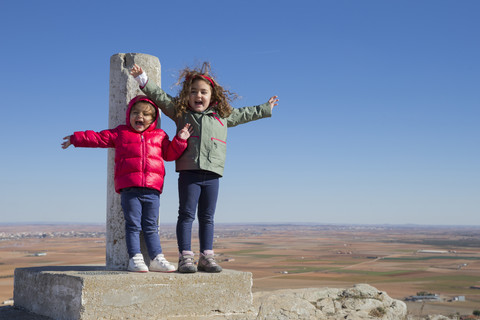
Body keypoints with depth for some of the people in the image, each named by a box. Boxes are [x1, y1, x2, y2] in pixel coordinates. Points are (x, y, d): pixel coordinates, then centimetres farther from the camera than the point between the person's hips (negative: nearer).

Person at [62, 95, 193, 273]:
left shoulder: (160, 136, 17)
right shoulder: (120, 133, 13)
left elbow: (170, 154, 18)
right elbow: (98, 138, 17)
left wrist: (180, 140, 5)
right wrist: (75, 139, 18)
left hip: (152, 189, 2)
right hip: (129, 188, -1)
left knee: (151, 227, 6)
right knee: (133, 225, -1)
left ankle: (157, 259, 8)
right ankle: (135, 258, 2)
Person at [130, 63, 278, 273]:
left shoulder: (222, 115, 19)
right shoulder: (180, 111, 11)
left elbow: (242, 114, 34)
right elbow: (159, 96, 11)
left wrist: (264, 109, 44)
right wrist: (142, 78, 1)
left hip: (212, 174, 3)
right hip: (189, 173, -3)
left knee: (207, 217, 7)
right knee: (187, 215, -5)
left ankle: (206, 257, 13)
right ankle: (185, 257, -2)